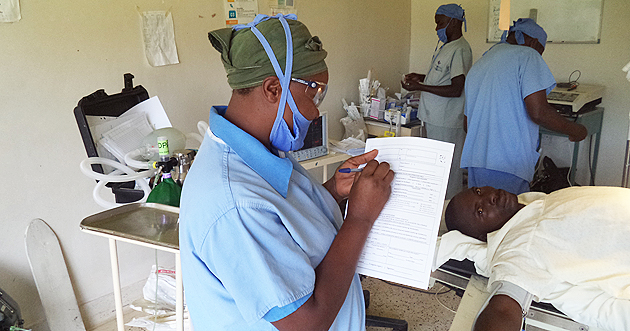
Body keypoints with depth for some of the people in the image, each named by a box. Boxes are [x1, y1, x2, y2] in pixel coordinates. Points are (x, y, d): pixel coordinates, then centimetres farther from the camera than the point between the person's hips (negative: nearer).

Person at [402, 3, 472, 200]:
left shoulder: (460, 50, -16)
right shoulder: (445, 47, 15)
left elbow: (456, 90, -23)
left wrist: (420, 87, -21)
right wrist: (421, 77, 12)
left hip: (446, 122, -10)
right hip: (434, 118, 10)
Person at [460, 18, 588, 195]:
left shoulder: (478, 64, 23)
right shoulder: (527, 56, -1)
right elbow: (538, 112, -13)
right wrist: (574, 130, 2)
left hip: (474, 161, 8)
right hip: (508, 164, -8)